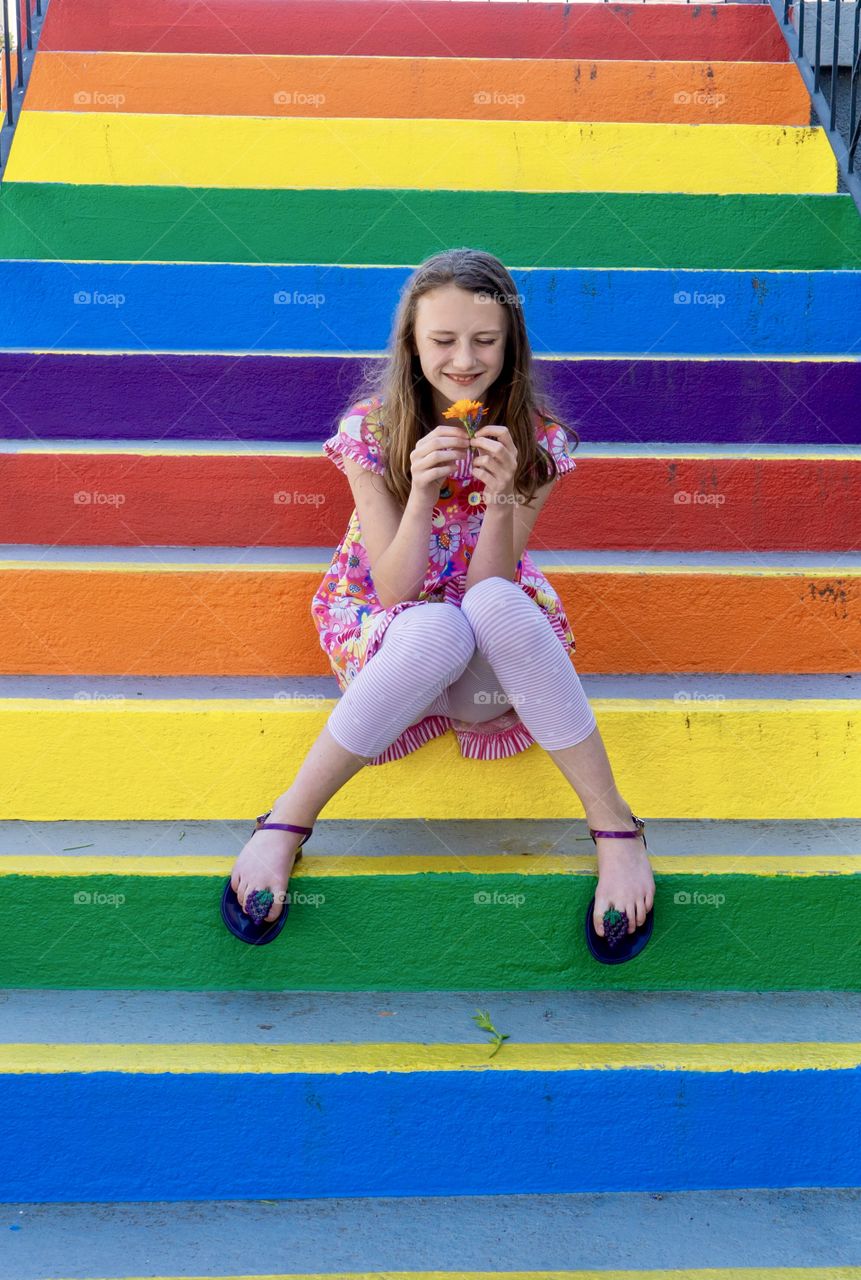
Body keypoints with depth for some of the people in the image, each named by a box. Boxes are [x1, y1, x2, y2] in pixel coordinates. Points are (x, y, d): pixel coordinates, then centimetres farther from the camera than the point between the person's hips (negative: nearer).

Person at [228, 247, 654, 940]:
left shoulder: (537, 439, -8)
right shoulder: (371, 430, -10)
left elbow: (490, 586, -13)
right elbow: (394, 589, -15)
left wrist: (503, 497, -29)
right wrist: (421, 492, -29)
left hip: (490, 670, 1)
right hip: (388, 634, -1)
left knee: (495, 605, -36)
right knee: (438, 629, -38)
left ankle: (615, 826, -27)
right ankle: (288, 819, -24)